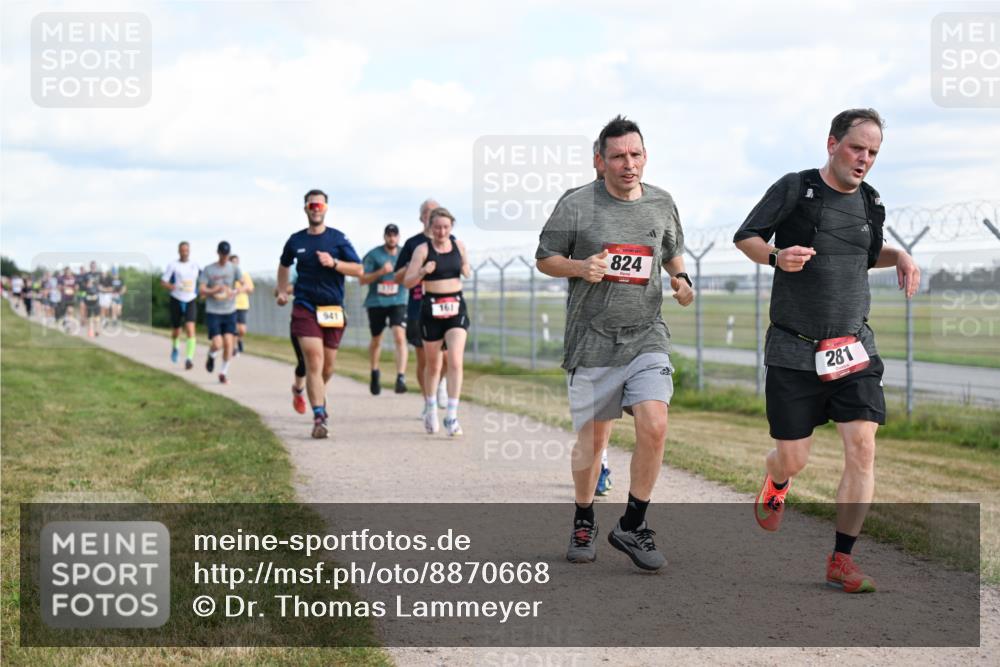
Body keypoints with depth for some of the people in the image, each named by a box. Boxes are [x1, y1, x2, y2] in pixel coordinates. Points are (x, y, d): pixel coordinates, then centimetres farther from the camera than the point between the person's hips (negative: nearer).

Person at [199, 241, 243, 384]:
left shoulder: (234, 268, 4)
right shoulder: (208, 270, -1)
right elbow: (202, 291, -6)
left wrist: (234, 292, -26)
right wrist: (216, 290, -24)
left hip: (230, 312, 2)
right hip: (213, 312, -2)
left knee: (228, 342, -7)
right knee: (217, 344, -11)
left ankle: (224, 373, 8)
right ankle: (211, 356, 24)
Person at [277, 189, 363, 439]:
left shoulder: (337, 238, 1)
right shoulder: (296, 240, 7)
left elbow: (359, 270, -3)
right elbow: (284, 265, 27)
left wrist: (333, 263, -16)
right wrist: (282, 291, 16)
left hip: (333, 308, 1)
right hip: (305, 308, -1)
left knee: (328, 365, 11)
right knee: (314, 361, -15)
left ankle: (318, 395, 43)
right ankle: (319, 418, -17)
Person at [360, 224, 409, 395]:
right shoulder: (373, 255, -3)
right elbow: (362, 279, -6)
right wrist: (380, 272, -20)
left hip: (398, 302, 0)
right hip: (376, 303, 0)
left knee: (400, 337, -19)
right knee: (376, 340, 13)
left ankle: (401, 378, -23)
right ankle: (375, 373, 38)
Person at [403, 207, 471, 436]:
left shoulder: (459, 245, 6)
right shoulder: (423, 249, -4)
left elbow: (467, 271, 21)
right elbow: (407, 282, -8)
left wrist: (467, 271, -2)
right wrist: (422, 272, -27)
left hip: (456, 307, 1)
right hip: (431, 309, -1)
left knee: (455, 362, -14)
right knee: (433, 365, 11)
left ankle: (452, 417, -14)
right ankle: (430, 410, 34)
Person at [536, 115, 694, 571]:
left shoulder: (662, 204, 8)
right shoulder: (577, 205, -3)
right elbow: (545, 259, 4)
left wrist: (681, 280, 5)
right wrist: (581, 267, -15)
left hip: (647, 336, 2)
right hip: (593, 340, -2)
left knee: (654, 426, -16)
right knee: (592, 437, 7)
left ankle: (632, 526, 0)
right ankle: (583, 523, 30)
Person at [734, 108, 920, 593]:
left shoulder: (871, 204, 10)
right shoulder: (793, 189, -6)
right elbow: (744, 237, 1)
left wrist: (899, 257, 7)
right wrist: (776, 255, -19)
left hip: (854, 348, 3)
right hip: (794, 351, -3)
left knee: (862, 447, -13)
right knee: (792, 459, 2)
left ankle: (841, 560, -3)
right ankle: (775, 483, 43)